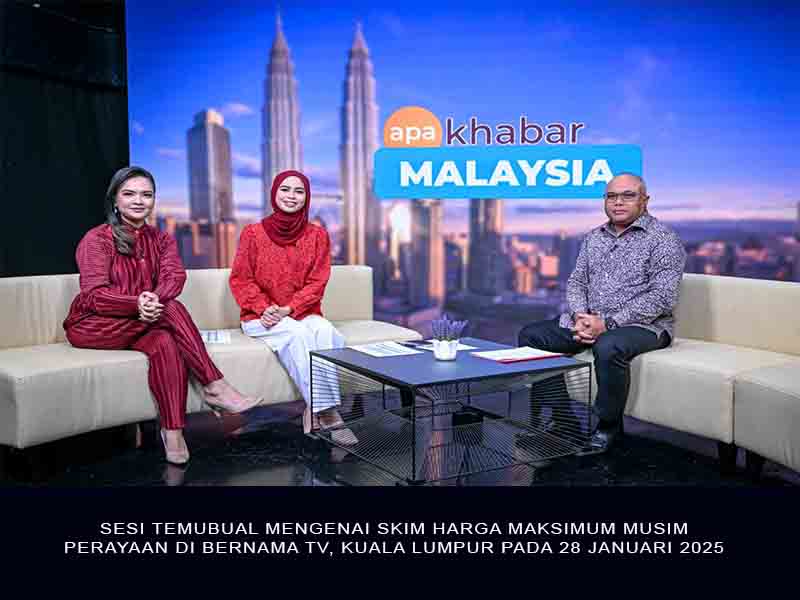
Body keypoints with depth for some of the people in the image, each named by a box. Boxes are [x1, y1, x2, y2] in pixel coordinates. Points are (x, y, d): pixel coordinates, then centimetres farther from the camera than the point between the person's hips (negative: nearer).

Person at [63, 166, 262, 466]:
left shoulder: (161, 239, 10)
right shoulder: (96, 239, -5)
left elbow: (175, 276, -10)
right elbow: (94, 295, -17)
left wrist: (155, 300, -34)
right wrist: (136, 304, -36)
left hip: (137, 325, 5)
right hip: (91, 327, -5)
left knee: (166, 343, -31)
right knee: (172, 309, -28)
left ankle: (172, 431, -33)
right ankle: (215, 387, -29)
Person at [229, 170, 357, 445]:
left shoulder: (317, 235, 7)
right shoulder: (253, 233, 4)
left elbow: (317, 283, 1)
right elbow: (240, 279, 1)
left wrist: (288, 309, -14)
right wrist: (264, 308, -15)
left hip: (303, 314, 2)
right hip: (261, 318, -1)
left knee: (326, 331, -32)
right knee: (297, 334, -33)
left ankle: (315, 411, -31)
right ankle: (326, 411, -32)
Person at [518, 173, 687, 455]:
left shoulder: (663, 239, -7)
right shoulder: (593, 237, 15)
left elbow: (662, 297, -16)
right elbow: (576, 282, 12)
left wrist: (607, 323, -22)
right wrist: (581, 316, -11)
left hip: (643, 324, -6)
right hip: (590, 320, 7)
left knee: (608, 347, -38)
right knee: (530, 335, -6)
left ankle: (608, 427, -16)